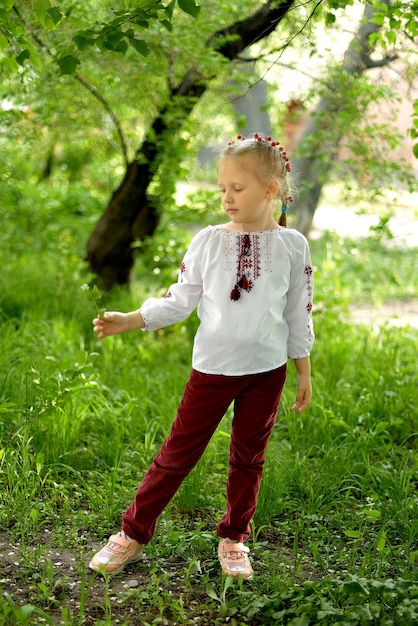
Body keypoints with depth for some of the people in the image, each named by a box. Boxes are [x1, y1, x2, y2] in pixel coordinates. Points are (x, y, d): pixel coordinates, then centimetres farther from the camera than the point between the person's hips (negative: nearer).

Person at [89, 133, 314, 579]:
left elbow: (299, 314, 4)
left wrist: (304, 374, 7)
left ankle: (233, 539, 29)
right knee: (179, 453, 3)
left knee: (249, 457, 11)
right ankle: (133, 534, 15)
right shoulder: (209, 241, -3)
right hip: (212, 367, 0)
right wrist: (128, 321, -12)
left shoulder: (291, 246, -2)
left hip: (267, 371, 1)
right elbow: (180, 299, -1)